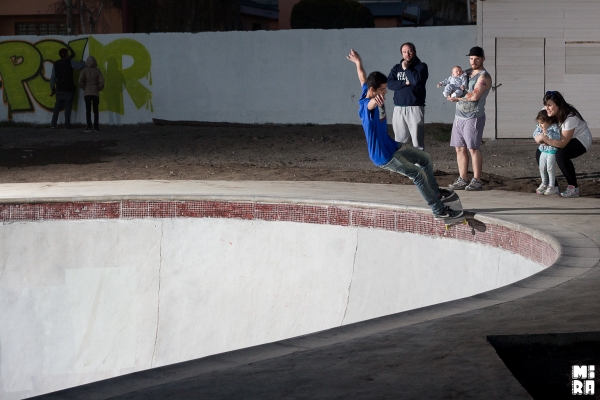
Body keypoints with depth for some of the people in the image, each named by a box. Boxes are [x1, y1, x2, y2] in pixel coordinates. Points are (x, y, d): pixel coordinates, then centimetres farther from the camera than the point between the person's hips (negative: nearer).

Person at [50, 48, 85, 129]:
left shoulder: (56, 64, 4)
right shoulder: (70, 62, -9)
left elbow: (53, 78, 8)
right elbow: (81, 65, -8)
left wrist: (52, 88, 18)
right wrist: (82, 62, 17)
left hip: (59, 89, 3)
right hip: (68, 89, -3)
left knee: (57, 107, 10)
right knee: (68, 107, 2)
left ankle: (53, 124, 6)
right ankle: (67, 124, 1)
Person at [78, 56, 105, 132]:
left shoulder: (85, 70, -5)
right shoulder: (97, 71, -3)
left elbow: (80, 81, -13)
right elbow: (101, 82, -10)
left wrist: (84, 88, 4)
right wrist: (98, 89, 7)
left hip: (87, 93, -1)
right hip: (95, 93, 1)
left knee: (88, 110, 2)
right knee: (95, 110, 9)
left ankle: (89, 126, -7)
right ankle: (96, 126, 4)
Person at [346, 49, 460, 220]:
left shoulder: (368, 92, 1)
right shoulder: (366, 105, -28)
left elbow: (363, 80, 23)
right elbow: (370, 105, -56)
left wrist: (358, 63, 41)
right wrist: (375, 101, -79)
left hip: (391, 145, 11)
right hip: (383, 156, -11)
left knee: (426, 158, 20)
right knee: (418, 174, -14)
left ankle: (434, 191, 39)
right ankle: (439, 210, -9)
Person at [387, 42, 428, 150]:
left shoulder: (421, 66, 4)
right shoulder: (396, 68, 15)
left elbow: (417, 80, -14)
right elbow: (390, 84, 1)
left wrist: (406, 69, -3)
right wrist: (405, 83, -9)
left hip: (415, 107, -4)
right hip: (399, 108, 4)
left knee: (417, 140, -7)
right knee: (400, 141, 4)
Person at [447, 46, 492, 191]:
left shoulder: (484, 77, -9)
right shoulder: (466, 73, 16)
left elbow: (474, 96, -20)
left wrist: (457, 97, -9)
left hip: (473, 118, -8)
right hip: (459, 115, 8)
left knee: (473, 149, -8)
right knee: (460, 148, 7)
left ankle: (477, 181, -3)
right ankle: (462, 179, 12)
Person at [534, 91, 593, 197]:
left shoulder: (570, 117, -33)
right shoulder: (550, 114, -12)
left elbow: (562, 144, -33)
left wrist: (544, 138, -37)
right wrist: (543, 140, -25)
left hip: (581, 140, -8)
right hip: (564, 140, 8)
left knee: (561, 155, -36)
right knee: (539, 153, -6)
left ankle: (573, 188, -23)